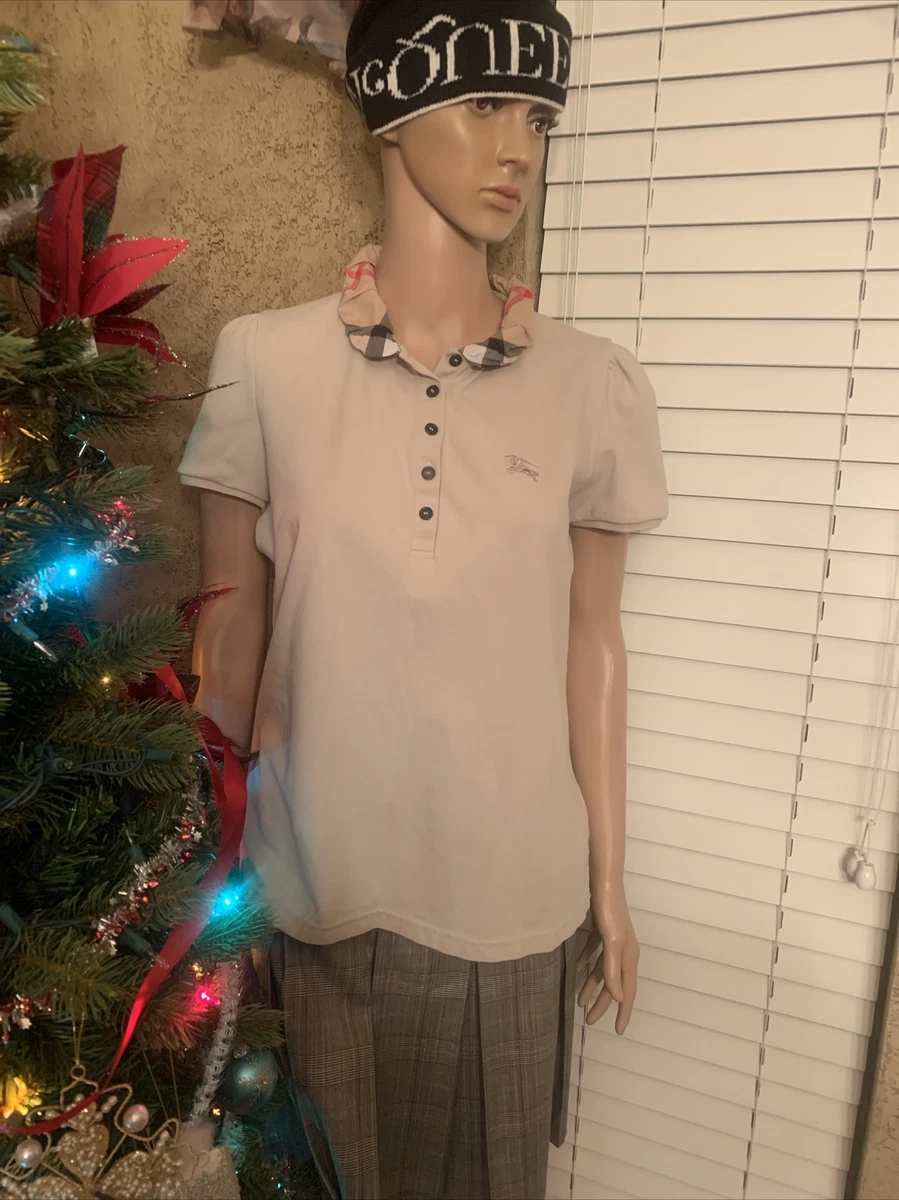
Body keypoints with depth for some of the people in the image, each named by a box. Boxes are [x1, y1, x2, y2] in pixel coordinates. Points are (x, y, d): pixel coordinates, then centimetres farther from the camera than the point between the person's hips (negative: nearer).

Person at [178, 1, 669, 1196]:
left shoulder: (595, 385, -5)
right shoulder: (264, 360, -7)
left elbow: (592, 643, 0)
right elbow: (230, 625, -1)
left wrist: (610, 881, 5)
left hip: (514, 893, 1)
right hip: (315, 882, 0)